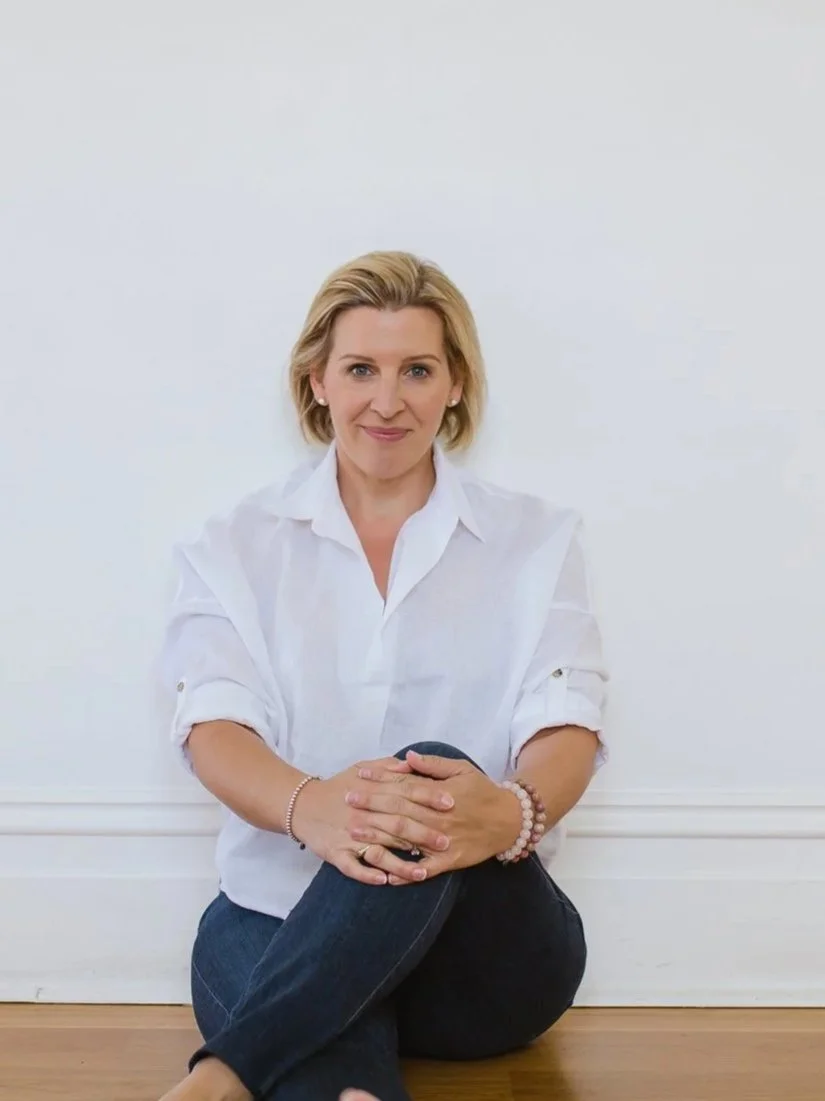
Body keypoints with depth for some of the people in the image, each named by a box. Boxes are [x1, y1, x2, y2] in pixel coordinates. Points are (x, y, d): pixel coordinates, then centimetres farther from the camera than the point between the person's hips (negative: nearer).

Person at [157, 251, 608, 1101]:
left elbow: (565, 728, -7)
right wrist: (310, 805, -34)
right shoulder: (237, 547, 8)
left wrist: (511, 811, -35)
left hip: (486, 937, 2)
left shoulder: (536, 542, 7)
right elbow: (213, 728, -8)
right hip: (281, 921, -1)